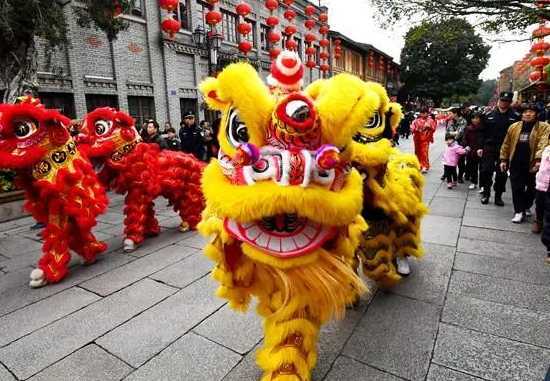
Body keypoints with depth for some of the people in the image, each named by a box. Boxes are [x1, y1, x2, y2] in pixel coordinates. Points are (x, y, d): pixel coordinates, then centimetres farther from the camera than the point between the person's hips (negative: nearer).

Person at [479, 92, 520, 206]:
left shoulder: (515, 117, -1)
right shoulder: (489, 115, 3)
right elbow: (483, 132, 4)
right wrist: (480, 147, -1)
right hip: (489, 148, 1)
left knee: (502, 174, 7)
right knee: (486, 171, 1)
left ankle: (498, 196, 19)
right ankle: (486, 194, 15)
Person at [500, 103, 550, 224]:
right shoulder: (514, 127, 7)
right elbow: (506, 144, 11)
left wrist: (539, 159, -29)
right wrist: (503, 159, 8)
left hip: (532, 164, -1)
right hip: (516, 163, 2)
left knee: (531, 188, 13)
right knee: (517, 188, 1)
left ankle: (527, 207, 35)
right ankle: (519, 211, 8)